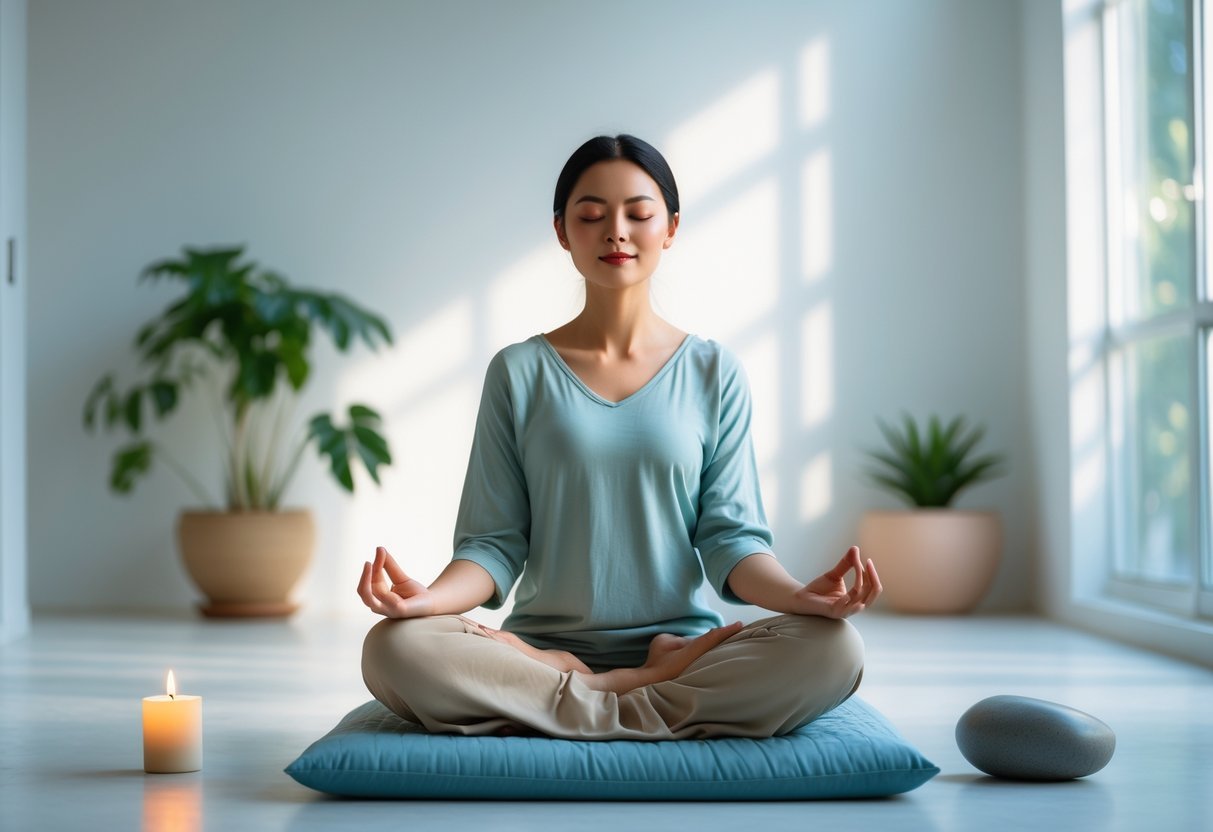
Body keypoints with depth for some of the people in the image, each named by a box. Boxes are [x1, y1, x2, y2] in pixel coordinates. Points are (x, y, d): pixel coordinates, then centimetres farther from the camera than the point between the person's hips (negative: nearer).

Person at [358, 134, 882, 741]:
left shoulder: (713, 373, 9)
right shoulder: (519, 373, 7)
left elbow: (729, 538, 3)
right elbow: (494, 543, 2)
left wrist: (801, 594, -19)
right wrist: (431, 596, -20)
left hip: (684, 642, 1)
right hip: (541, 645, 0)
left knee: (834, 650, -29)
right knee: (393, 649, -29)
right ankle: (658, 694, -21)